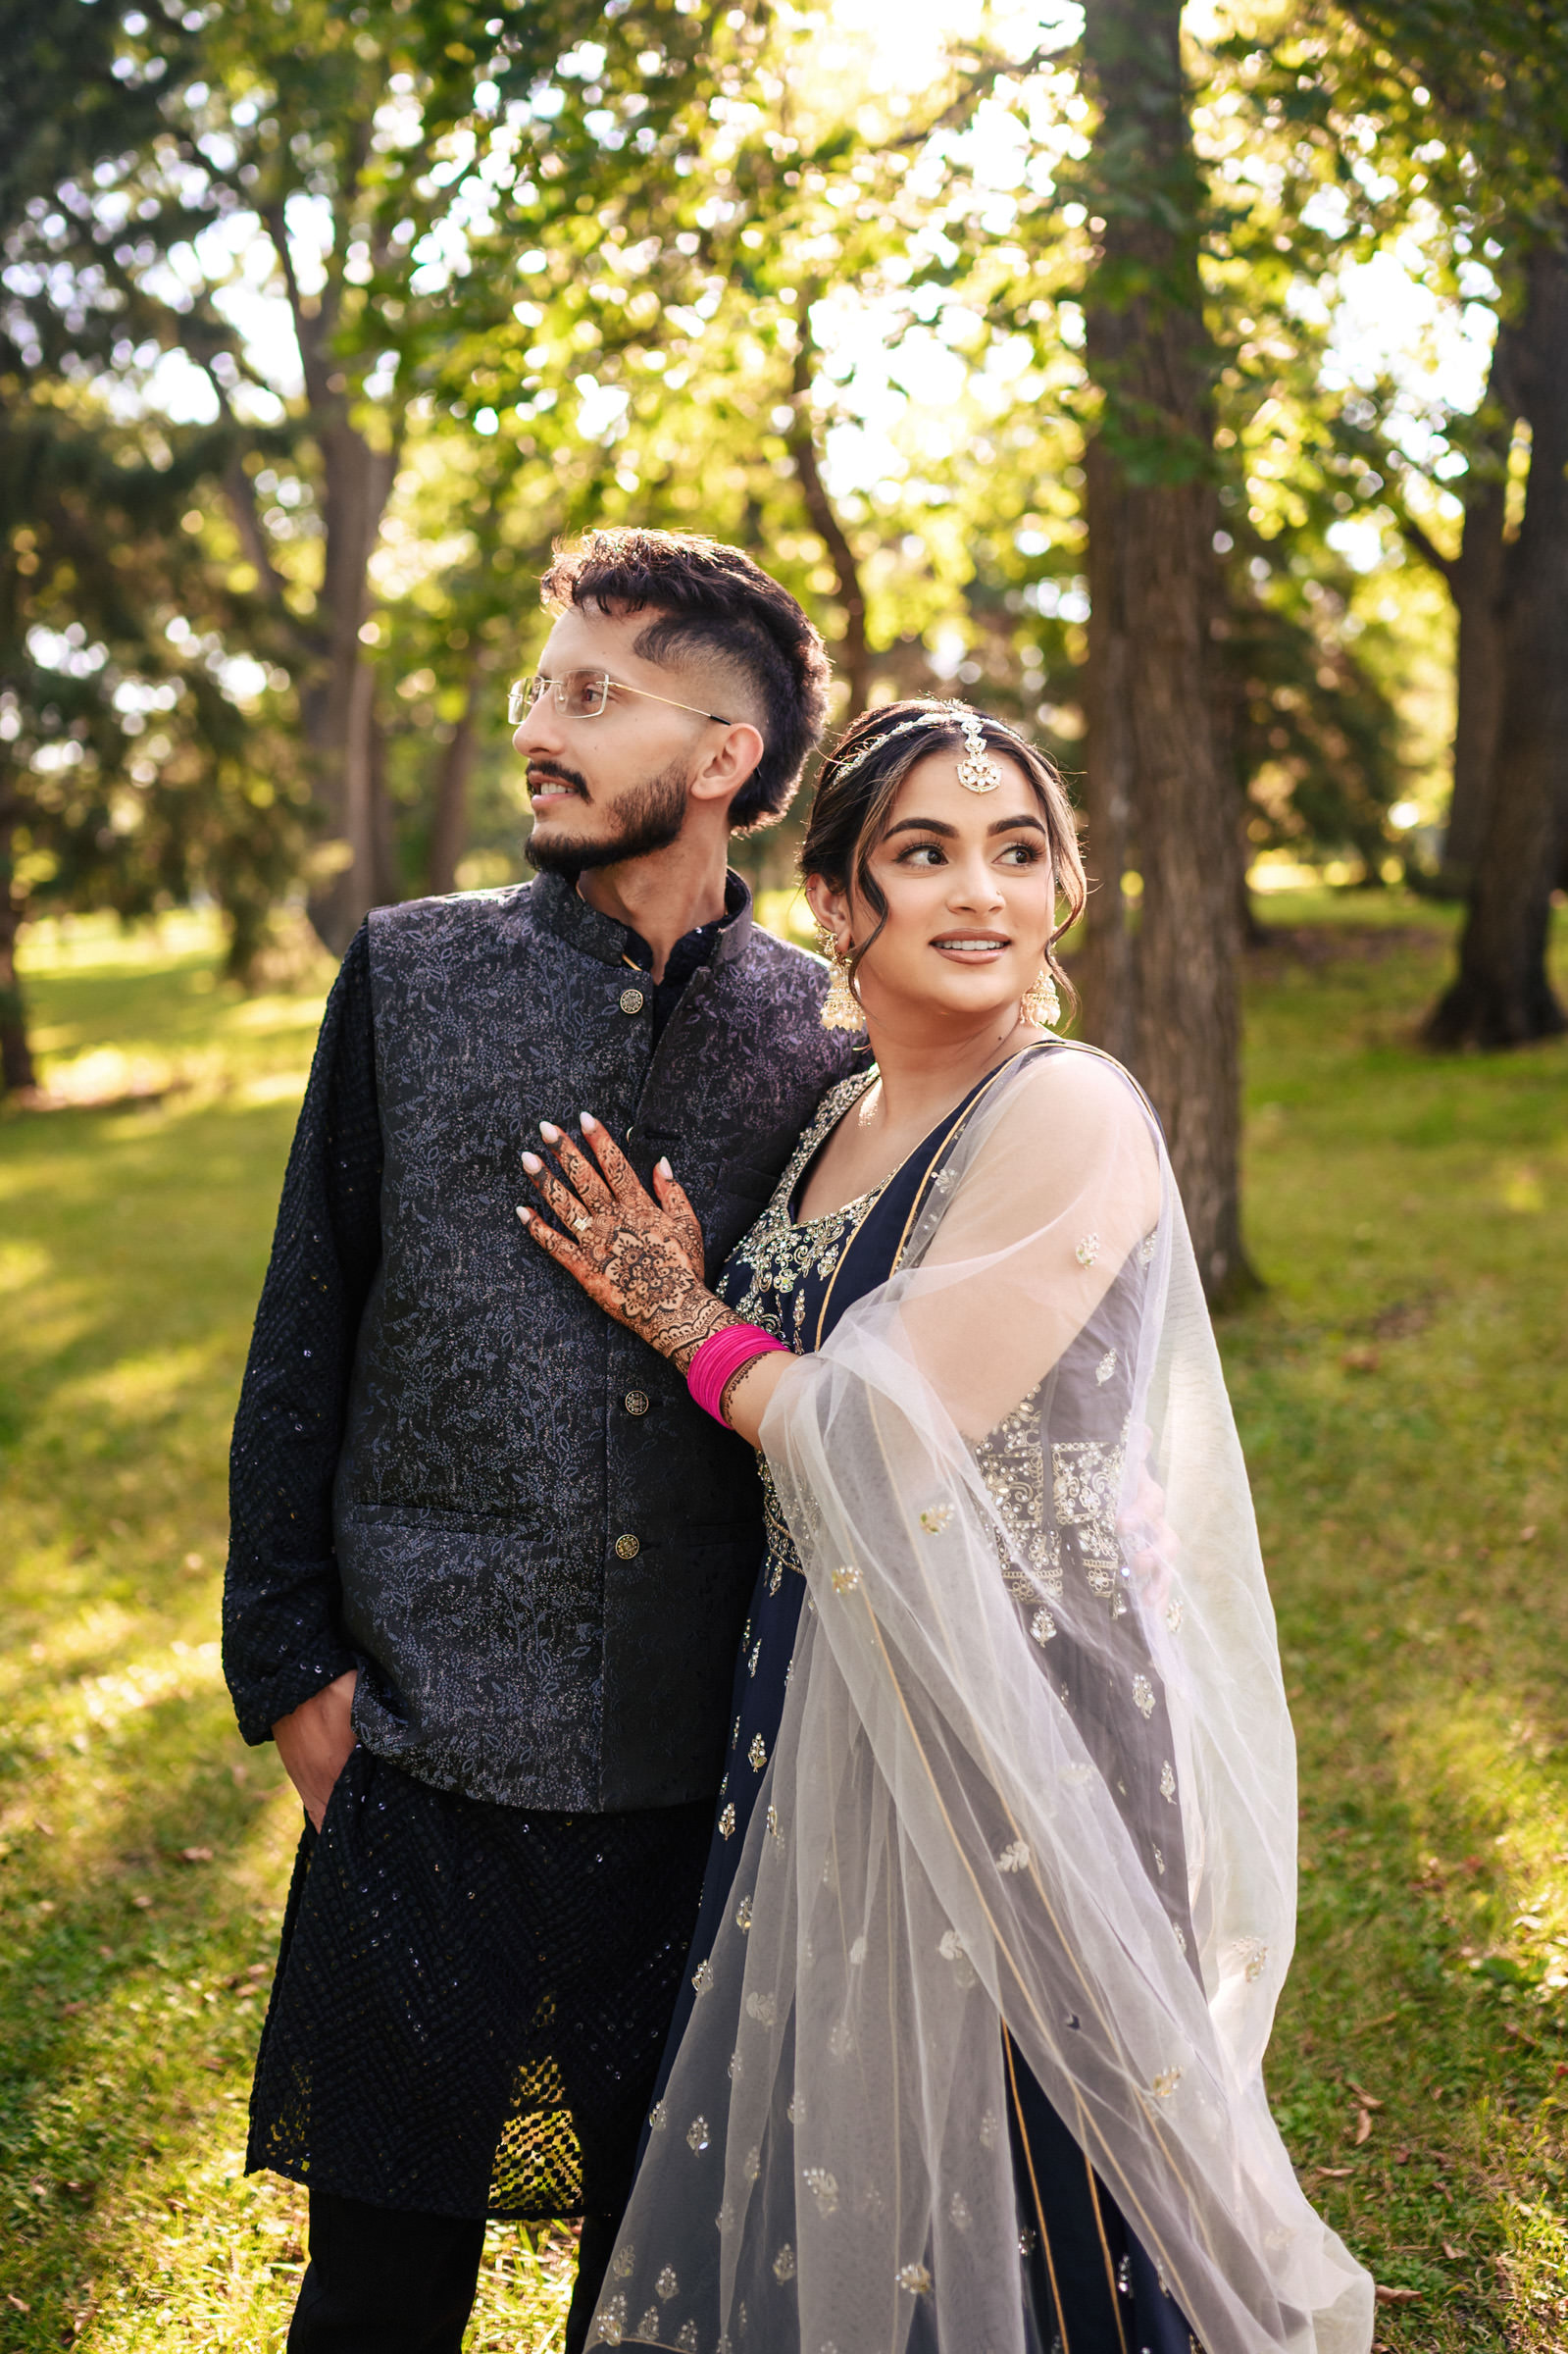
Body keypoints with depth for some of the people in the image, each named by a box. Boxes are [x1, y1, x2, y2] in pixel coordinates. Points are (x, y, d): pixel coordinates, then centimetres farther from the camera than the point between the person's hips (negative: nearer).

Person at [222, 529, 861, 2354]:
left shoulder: (821, 1035, 0)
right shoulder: (412, 974, 1)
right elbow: (304, 1335, 3)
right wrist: (285, 1659, 0)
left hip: (709, 1764, 1)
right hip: (430, 1741, 0)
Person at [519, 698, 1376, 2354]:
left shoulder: (1072, 1117, -17)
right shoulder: (831, 1128, 8)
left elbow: (886, 1439, -19)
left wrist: (694, 1325, -7)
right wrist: (687, 1302, 4)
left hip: (1008, 1728, -7)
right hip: (826, 1719, 7)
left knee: (986, 2184, 9)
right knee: (832, 2170, 21)